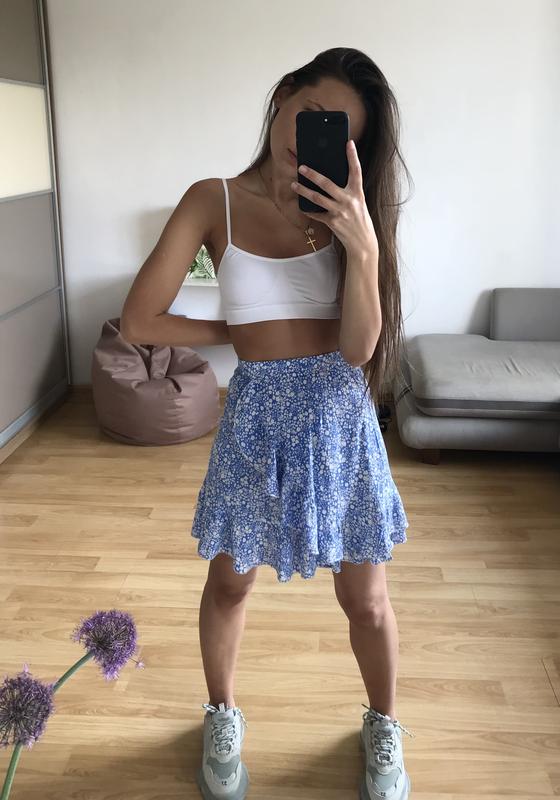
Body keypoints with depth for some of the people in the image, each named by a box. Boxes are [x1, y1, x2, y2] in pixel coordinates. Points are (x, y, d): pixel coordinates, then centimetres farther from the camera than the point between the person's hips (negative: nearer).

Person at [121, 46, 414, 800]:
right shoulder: (214, 200, -6)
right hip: (256, 414, 0)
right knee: (230, 582, 17)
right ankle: (223, 717, 46)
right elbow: (139, 322, -10)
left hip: (340, 415, 1)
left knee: (365, 598, 12)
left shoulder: (347, 207, -3)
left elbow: (359, 348, -13)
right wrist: (236, 333, -3)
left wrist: (365, 245, -25)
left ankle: (383, 727, 41)